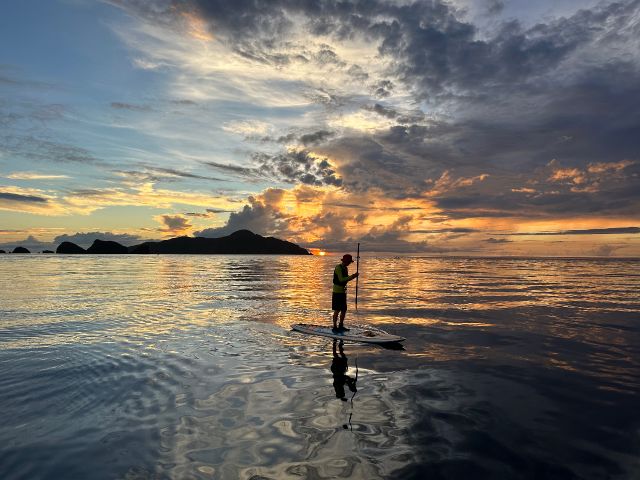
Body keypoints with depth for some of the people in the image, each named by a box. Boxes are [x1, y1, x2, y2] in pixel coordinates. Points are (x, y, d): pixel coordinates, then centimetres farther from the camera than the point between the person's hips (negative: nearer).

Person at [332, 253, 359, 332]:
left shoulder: (345, 268, 13)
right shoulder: (338, 267, -14)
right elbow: (341, 279, -22)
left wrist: (353, 276, 2)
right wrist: (352, 276, -21)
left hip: (343, 291, 9)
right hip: (337, 291, -9)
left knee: (344, 309, 10)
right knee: (337, 310, -6)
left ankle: (341, 326, 19)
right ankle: (335, 327, -1)